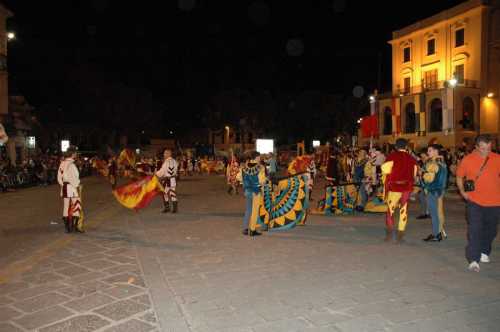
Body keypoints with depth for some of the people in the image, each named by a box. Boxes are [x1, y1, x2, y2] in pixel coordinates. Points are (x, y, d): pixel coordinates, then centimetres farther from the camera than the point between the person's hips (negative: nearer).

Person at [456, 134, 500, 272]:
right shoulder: (467, 160, -6)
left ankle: (484, 252, 38)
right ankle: (473, 260, -6)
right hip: (475, 201, -3)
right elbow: (459, 176, 7)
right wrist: (462, 191, -3)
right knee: (474, 230, -8)